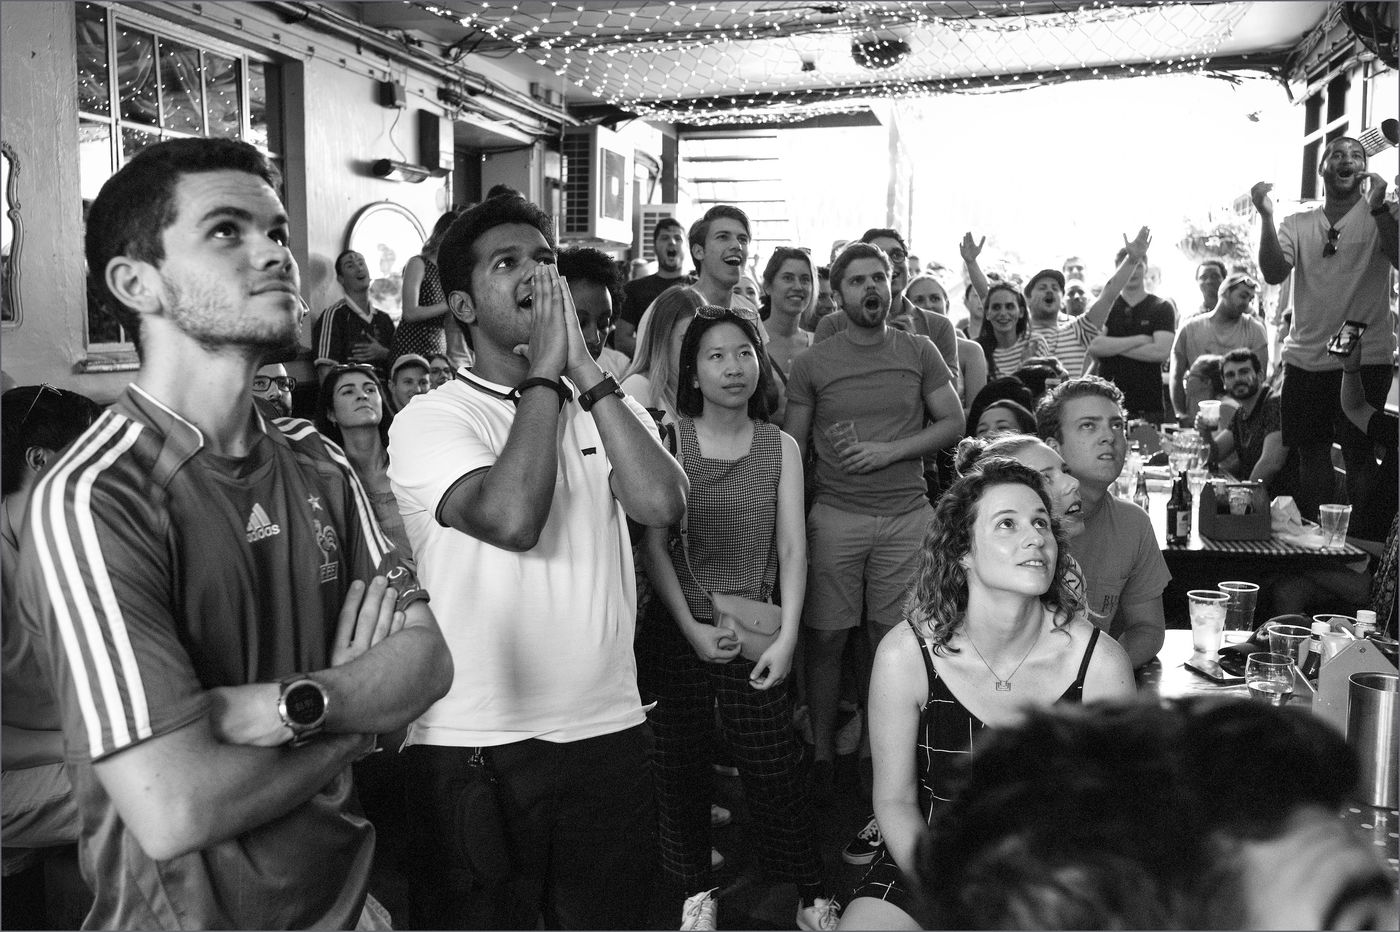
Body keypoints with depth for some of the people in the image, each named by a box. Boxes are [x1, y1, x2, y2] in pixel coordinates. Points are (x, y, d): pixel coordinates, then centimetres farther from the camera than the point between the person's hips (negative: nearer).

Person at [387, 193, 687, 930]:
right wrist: (545, 374, -15)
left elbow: (661, 504, -12)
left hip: (608, 733, 4)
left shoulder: (608, 407, 8)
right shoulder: (430, 419, -6)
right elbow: (511, 518, -25)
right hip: (472, 749, -3)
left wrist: (585, 371, -12)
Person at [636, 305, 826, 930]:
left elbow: (792, 550, 1)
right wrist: (690, 627, -11)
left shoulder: (780, 447, 3)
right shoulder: (668, 441, -4)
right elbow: (653, 545, -5)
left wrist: (787, 636, -7)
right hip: (677, 632, 0)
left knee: (773, 766, 3)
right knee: (680, 765, 8)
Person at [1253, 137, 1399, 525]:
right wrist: (1266, 217, -17)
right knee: (1309, 453, 10)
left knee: (1359, 456, -4)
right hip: (1304, 359, 3)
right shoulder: (1298, 224, 9)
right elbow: (1274, 272, -7)